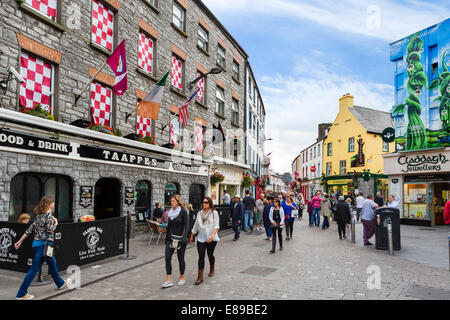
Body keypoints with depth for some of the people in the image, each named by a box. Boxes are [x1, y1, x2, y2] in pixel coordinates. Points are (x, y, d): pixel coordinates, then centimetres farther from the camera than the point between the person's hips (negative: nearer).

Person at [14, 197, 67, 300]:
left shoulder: (39, 215, 10)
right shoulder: (49, 216, -15)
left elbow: (30, 229, 9)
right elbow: (50, 231, -23)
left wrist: (20, 241, 12)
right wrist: (55, 223, -6)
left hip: (37, 244, 9)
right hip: (44, 245, -9)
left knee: (52, 263, 22)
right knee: (34, 269, 0)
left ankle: (60, 283, 38)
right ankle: (21, 293, 7)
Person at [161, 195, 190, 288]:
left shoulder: (183, 211, -9)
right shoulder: (171, 212, 9)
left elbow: (187, 226, -12)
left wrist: (184, 238, -20)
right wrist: (166, 236, 15)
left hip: (180, 238, -5)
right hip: (171, 238, 5)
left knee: (180, 258, 6)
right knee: (167, 258, -5)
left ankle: (182, 278, 24)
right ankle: (169, 281, 1)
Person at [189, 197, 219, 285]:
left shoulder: (214, 213, -4)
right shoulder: (199, 213, 10)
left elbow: (216, 226, -11)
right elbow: (195, 226, 19)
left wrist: (212, 235, -26)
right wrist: (191, 237, 24)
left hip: (211, 239, -3)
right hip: (201, 239, 3)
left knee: (210, 255, 13)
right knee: (201, 257, -5)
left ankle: (212, 269, 40)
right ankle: (200, 277, -2)